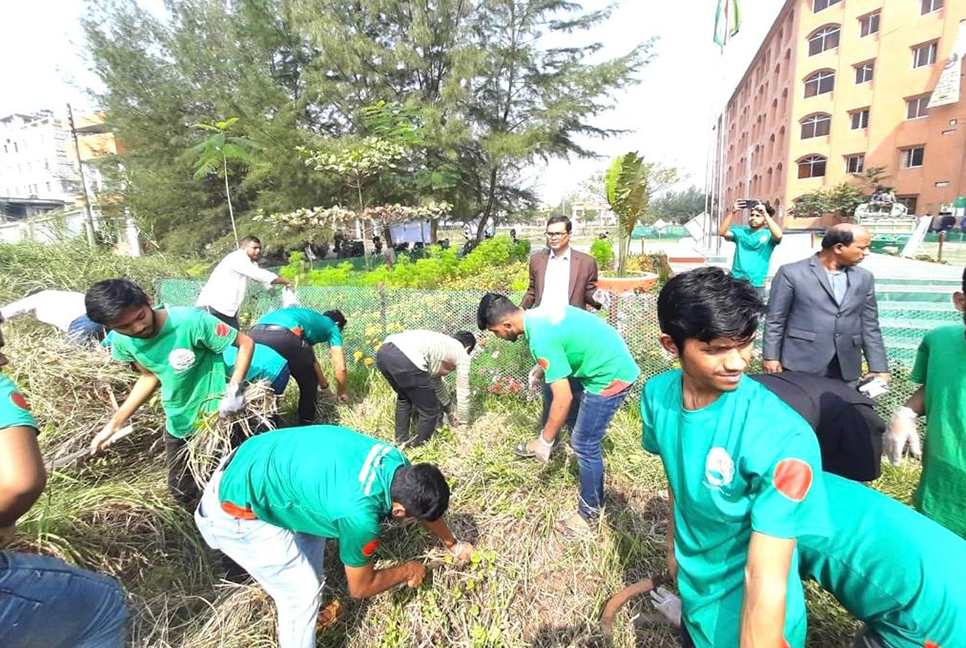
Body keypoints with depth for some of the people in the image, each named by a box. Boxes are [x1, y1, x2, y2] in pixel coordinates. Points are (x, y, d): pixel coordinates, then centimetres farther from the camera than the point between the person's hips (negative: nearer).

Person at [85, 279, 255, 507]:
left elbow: (246, 343, -22)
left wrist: (234, 389, -31)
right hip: (178, 423, 6)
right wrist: (115, 423, 3)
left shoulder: (191, 322, -30)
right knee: (181, 491, 21)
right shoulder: (121, 341, -11)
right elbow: (150, 375, 6)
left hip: (217, 417, -6)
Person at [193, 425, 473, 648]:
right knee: (302, 592, 2)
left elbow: (423, 503, 13)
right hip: (235, 509, -8)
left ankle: (307, 614, 47)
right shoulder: (359, 515, -30)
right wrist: (408, 570, 7)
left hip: (253, 462, 9)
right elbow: (360, 588, -9)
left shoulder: (395, 462, -8)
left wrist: (453, 544, 27)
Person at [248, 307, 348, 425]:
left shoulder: (311, 319, 42)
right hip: (282, 334, -7)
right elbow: (340, 368, 21)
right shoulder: (331, 326, 26)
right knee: (309, 386, 16)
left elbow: (311, 360, 50)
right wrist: (341, 393, 39)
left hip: (255, 333, 7)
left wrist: (324, 385, 60)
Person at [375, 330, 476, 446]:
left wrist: (449, 409, 57)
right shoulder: (462, 354, 19)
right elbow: (463, 393, 23)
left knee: (404, 398, 36)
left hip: (383, 352, 9)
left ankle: (401, 443, 45)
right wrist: (462, 422, 39)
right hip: (406, 360, -9)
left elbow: (436, 380, 48)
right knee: (429, 411, 14)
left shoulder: (440, 343, 39)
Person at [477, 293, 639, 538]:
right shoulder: (538, 314, -1)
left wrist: (546, 441, -14)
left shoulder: (540, 339, -28)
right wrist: (543, 369, 28)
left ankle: (590, 512, 17)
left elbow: (563, 399, -26)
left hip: (611, 375, -9)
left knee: (584, 445, 1)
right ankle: (544, 440, 50)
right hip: (607, 361, 9)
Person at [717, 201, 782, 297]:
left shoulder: (768, 234, 4)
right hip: (736, 282, 2)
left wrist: (765, 213, -16)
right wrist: (732, 212, -12)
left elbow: (778, 235, -18)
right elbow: (722, 232, -4)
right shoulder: (741, 232, 11)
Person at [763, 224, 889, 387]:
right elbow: (775, 320, -4)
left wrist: (878, 367, 6)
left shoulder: (864, 278, 10)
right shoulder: (792, 273, -6)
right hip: (801, 367, -5)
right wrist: (771, 357, -6)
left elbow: (870, 326, 11)